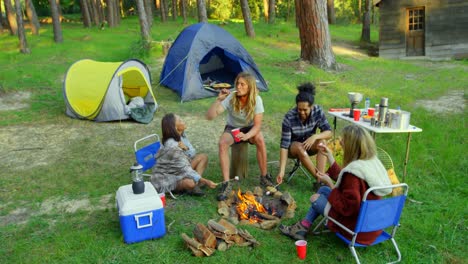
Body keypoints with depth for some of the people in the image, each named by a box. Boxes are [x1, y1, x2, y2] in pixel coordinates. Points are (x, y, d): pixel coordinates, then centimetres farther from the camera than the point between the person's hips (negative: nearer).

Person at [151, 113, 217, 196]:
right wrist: (206, 182, -30)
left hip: (178, 171, 10)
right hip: (165, 179, -9)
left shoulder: (180, 136, -4)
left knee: (203, 157, -2)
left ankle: (195, 184, -12)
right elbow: (186, 170, -29)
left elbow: (193, 154, -2)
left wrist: (185, 148, -24)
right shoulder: (172, 147, -28)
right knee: (191, 183, -37)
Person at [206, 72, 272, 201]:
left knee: (260, 140, -33)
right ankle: (226, 183, -26)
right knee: (222, 143, -32)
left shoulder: (256, 100, -21)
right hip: (232, 128, 0)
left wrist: (246, 136, -41)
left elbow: (257, 125, -22)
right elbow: (209, 116, -26)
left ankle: (264, 177, -13)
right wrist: (219, 100, -39)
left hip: (249, 129, 0)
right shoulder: (230, 98, -21)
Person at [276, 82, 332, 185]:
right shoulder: (289, 118, -28)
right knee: (300, 147, -36)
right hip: (292, 147, -2)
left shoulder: (318, 111, -19)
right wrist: (282, 170, -34)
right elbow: (284, 145, -28)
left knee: (322, 141, -29)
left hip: (309, 144, 3)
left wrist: (315, 136, -39)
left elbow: (329, 132, -18)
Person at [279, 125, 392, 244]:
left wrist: (330, 183, -16)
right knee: (323, 190, 19)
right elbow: (343, 179, 10)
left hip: (358, 229, -8)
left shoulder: (354, 172, -30)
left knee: (316, 198, 9)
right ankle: (303, 226, 24)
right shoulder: (372, 162, -3)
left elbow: (346, 208, -25)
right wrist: (329, 156, 13)